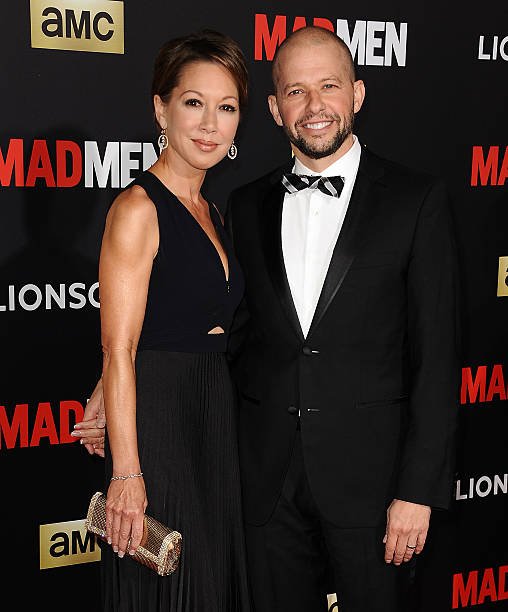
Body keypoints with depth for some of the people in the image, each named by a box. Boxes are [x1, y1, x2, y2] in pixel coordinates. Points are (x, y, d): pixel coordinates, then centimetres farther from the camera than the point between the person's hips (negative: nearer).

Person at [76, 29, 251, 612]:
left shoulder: (210, 212, 12)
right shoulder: (138, 208, -13)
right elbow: (119, 352, -17)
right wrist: (126, 473, -20)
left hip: (215, 428, 8)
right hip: (157, 427, -8)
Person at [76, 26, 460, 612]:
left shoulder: (417, 199, -4)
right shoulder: (246, 206, 7)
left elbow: (435, 354, -6)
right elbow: (239, 331, 11)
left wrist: (419, 490, -10)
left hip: (370, 476, -3)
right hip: (269, 481, 3)